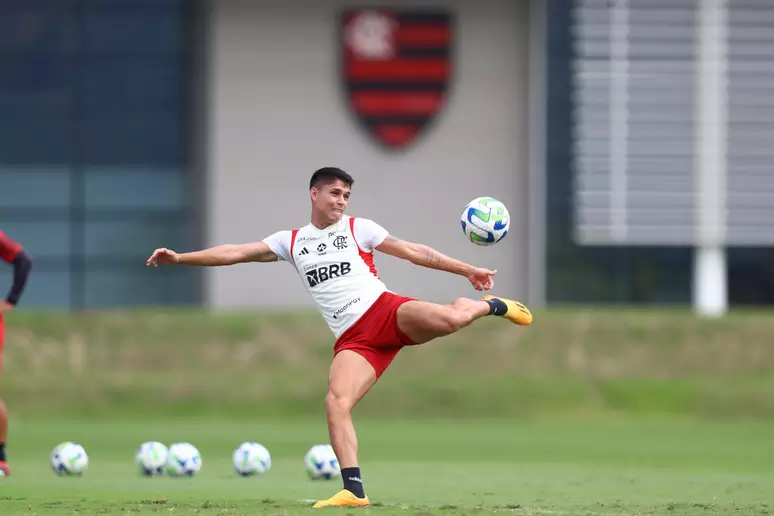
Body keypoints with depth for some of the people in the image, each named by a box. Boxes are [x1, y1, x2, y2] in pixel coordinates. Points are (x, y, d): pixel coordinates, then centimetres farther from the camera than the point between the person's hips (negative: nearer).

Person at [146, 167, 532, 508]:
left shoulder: (358, 229, 11)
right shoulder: (290, 242, 17)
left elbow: (414, 252, 12)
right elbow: (236, 253, 14)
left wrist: (466, 270, 8)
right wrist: (179, 258, 7)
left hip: (386, 311, -2)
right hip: (354, 339, 2)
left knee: (448, 319, -32)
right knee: (336, 403, -22)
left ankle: (488, 306, 4)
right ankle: (354, 490, -20)